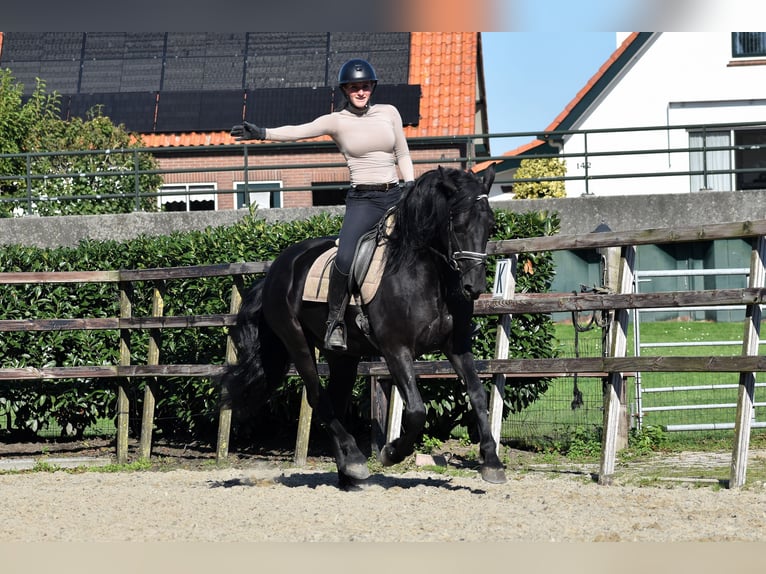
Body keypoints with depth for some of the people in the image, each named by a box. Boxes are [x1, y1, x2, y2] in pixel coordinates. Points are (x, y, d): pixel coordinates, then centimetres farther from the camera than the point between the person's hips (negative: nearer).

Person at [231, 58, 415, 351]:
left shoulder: (389, 113, 8)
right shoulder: (336, 121, -1)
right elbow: (298, 131, -14)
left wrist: (410, 183, 1)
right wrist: (262, 133, -27)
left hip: (395, 196, 3)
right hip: (362, 201, -3)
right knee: (345, 259, -25)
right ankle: (335, 321, -8)